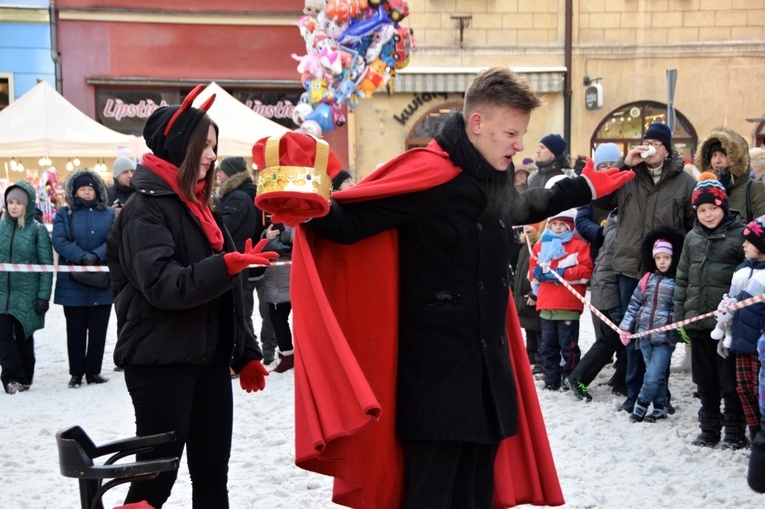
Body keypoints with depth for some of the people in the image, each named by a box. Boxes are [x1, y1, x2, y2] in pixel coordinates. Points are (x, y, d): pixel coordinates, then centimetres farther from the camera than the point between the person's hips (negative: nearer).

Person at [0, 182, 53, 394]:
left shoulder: (38, 230, -3)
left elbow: (46, 265, -3)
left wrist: (43, 295, -9)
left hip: (26, 295, -2)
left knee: (23, 336, 7)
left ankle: (24, 377, 20)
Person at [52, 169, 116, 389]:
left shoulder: (109, 214, 9)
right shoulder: (64, 214, 6)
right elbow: (59, 240, -8)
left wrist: (96, 255, -20)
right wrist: (82, 257, -21)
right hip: (73, 283, -1)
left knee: (98, 329, 4)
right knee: (76, 329, 5)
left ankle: (93, 371, 14)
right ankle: (76, 373, 13)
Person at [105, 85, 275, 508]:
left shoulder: (202, 207, 16)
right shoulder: (145, 209, -10)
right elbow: (163, 285, -24)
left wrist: (245, 353, 16)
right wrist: (228, 264, -33)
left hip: (209, 360, 8)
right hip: (161, 364, -8)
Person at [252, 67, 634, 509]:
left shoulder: (496, 177, 10)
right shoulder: (427, 173, -15)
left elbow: (521, 208, 34)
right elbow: (351, 223, -21)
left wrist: (586, 188, 44)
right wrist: (311, 207, -42)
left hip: (488, 363, 8)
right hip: (436, 367, -8)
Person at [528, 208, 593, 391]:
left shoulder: (579, 245, 0)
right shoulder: (540, 246, 15)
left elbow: (585, 271, -8)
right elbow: (532, 270, 16)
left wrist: (563, 273, -16)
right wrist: (538, 272, -7)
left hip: (568, 305, -5)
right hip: (546, 305, 5)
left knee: (568, 345, -1)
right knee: (548, 345, 10)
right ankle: (551, 380, 17)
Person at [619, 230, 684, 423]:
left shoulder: (678, 283, -5)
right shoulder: (647, 280, 8)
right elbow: (634, 304, 12)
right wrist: (625, 327, 9)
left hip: (665, 339, -4)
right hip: (645, 335, 4)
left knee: (653, 376, -8)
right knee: (657, 375, 12)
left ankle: (641, 405, 7)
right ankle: (660, 407, 22)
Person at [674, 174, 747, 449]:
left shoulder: (740, 234, -6)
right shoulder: (692, 238, 11)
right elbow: (682, 279, 16)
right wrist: (679, 316, 12)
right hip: (698, 321, 5)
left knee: (730, 381, 2)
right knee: (705, 380, 13)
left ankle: (734, 431, 14)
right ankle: (709, 430, 24)